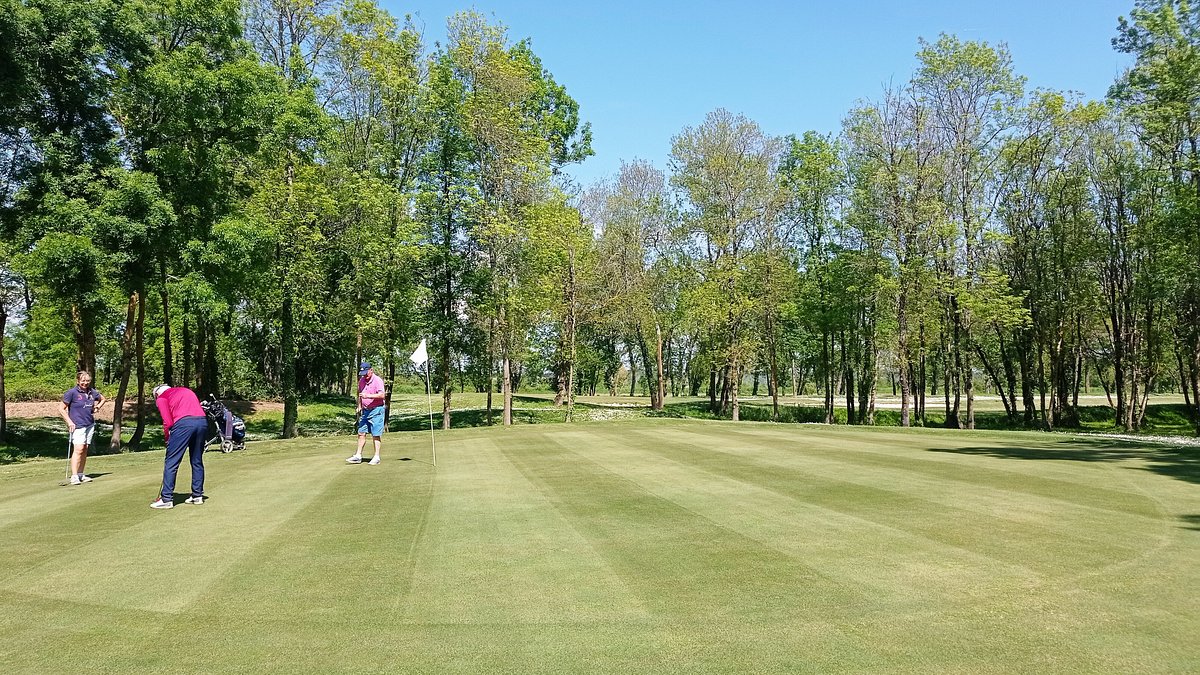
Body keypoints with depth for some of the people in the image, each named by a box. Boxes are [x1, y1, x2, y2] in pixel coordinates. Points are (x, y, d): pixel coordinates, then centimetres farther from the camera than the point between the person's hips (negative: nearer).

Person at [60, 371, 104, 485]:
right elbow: (61, 409, -5)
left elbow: (102, 398, 30)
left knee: (85, 450, 9)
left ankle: (81, 475, 17)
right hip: (77, 425, -6)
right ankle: (74, 476, -18)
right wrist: (69, 422, -11)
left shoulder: (92, 392, 8)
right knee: (78, 449, -17)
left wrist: (97, 407, 12)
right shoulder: (72, 392, -8)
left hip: (90, 424, 6)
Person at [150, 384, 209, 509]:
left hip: (183, 423, -6)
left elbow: (167, 422, 1)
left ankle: (166, 499, 2)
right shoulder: (186, 390, 30)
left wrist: (167, 438, 17)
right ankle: (197, 495, 21)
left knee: (171, 463, 3)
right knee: (197, 461, 16)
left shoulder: (161, 398, 13)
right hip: (202, 421, 6)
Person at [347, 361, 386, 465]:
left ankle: (376, 457, 3)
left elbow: (382, 395, -24)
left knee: (376, 435, -3)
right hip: (365, 410, 7)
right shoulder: (361, 380, 10)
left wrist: (368, 396, -31)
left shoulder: (377, 380, -13)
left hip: (376, 410, -7)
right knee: (361, 433, 7)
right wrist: (359, 407, 20)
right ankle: (358, 456, 13)